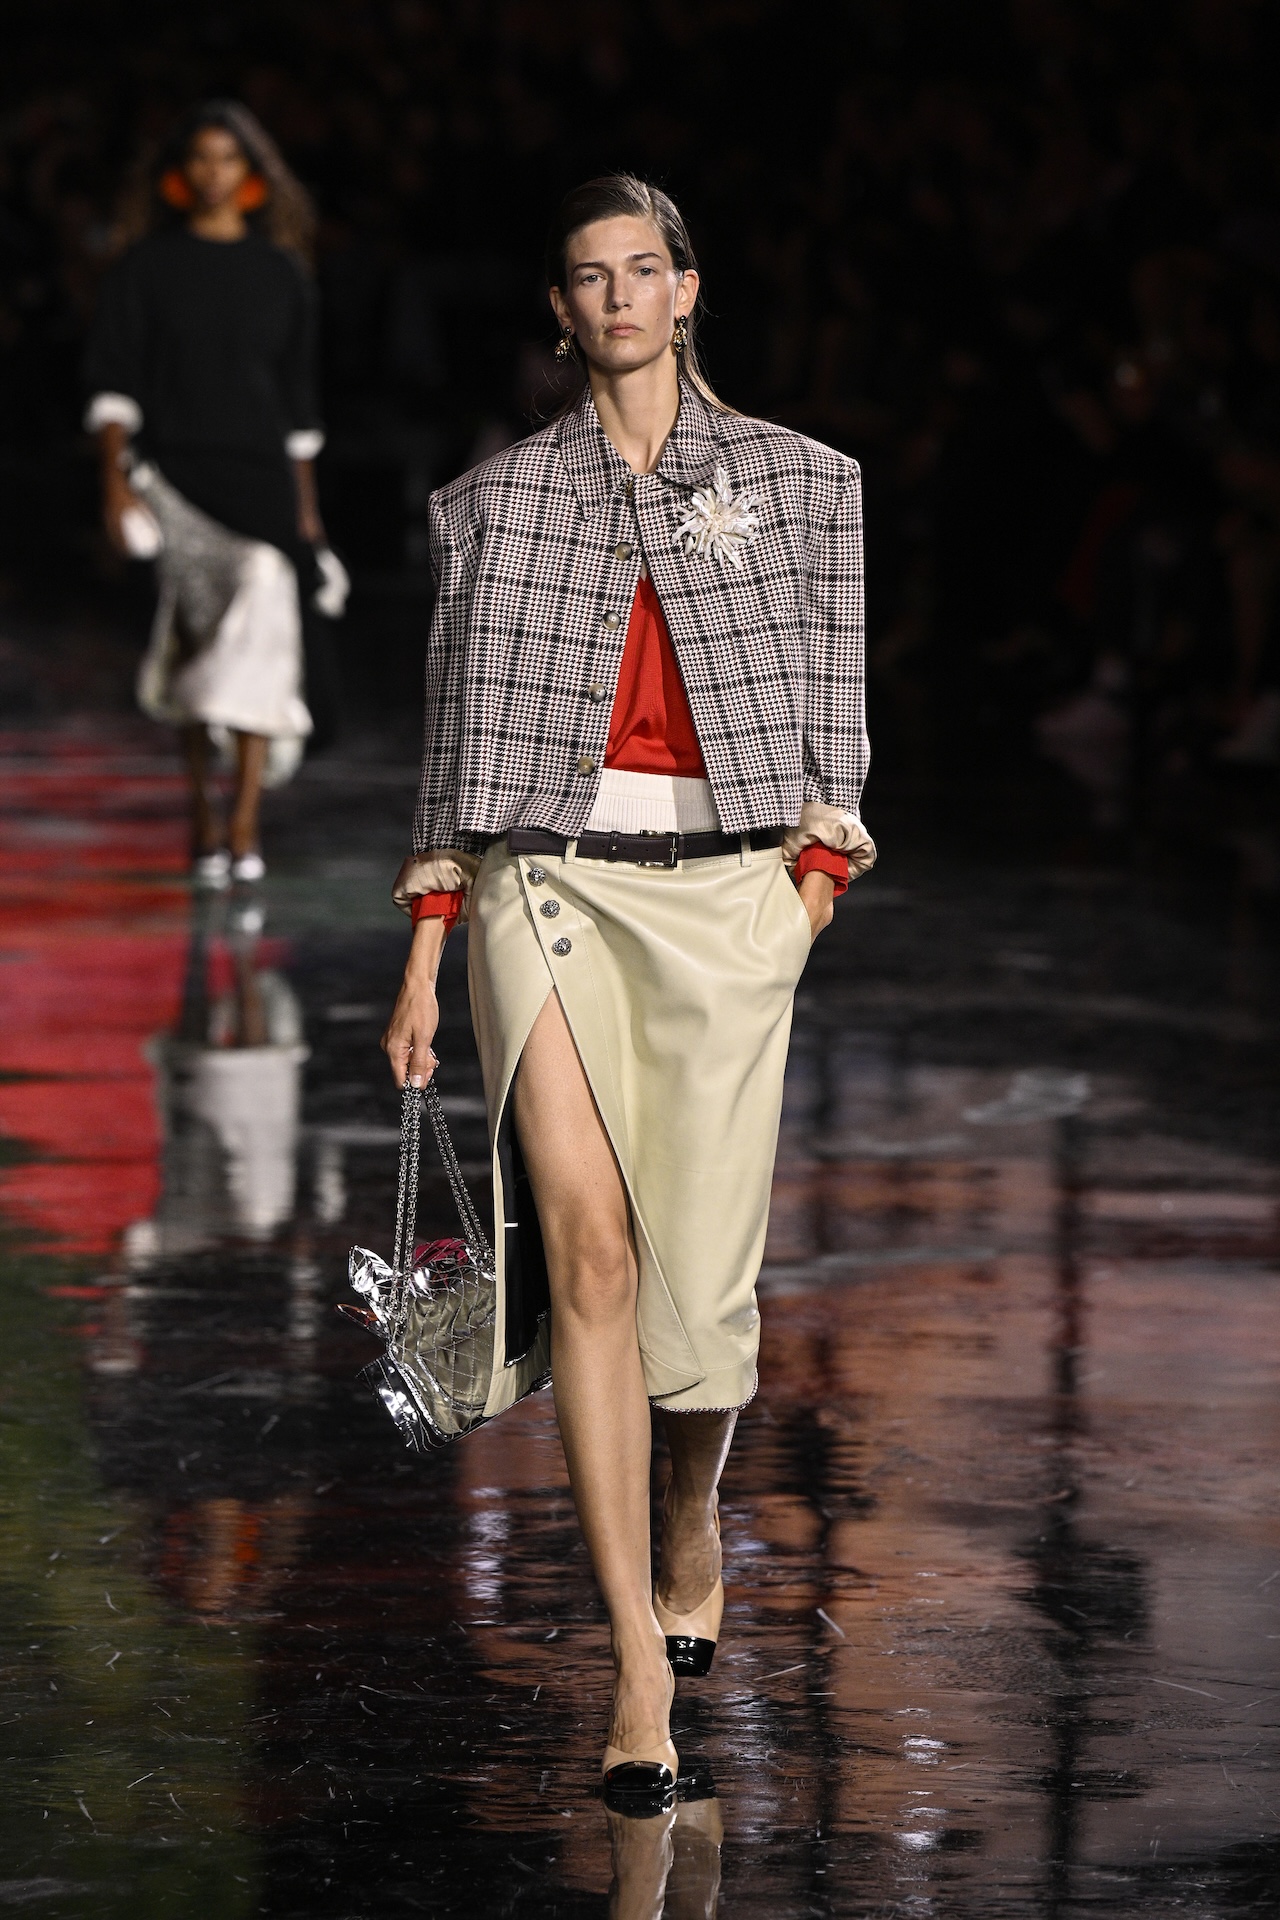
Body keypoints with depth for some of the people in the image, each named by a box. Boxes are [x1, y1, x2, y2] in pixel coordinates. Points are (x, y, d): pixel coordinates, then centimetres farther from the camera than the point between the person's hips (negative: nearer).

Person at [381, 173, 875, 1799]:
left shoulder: (797, 483, 10)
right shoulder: (498, 502, 11)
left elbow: (832, 718, 9)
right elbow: (454, 748, 12)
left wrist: (810, 898, -3)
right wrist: (423, 964, 7)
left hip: (724, 890, 0)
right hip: (548, 886, 0)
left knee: (700, 1283, -3)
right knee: (589, 1245, -16)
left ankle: (690, 1535, 31)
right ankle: (640, 1664, -16)